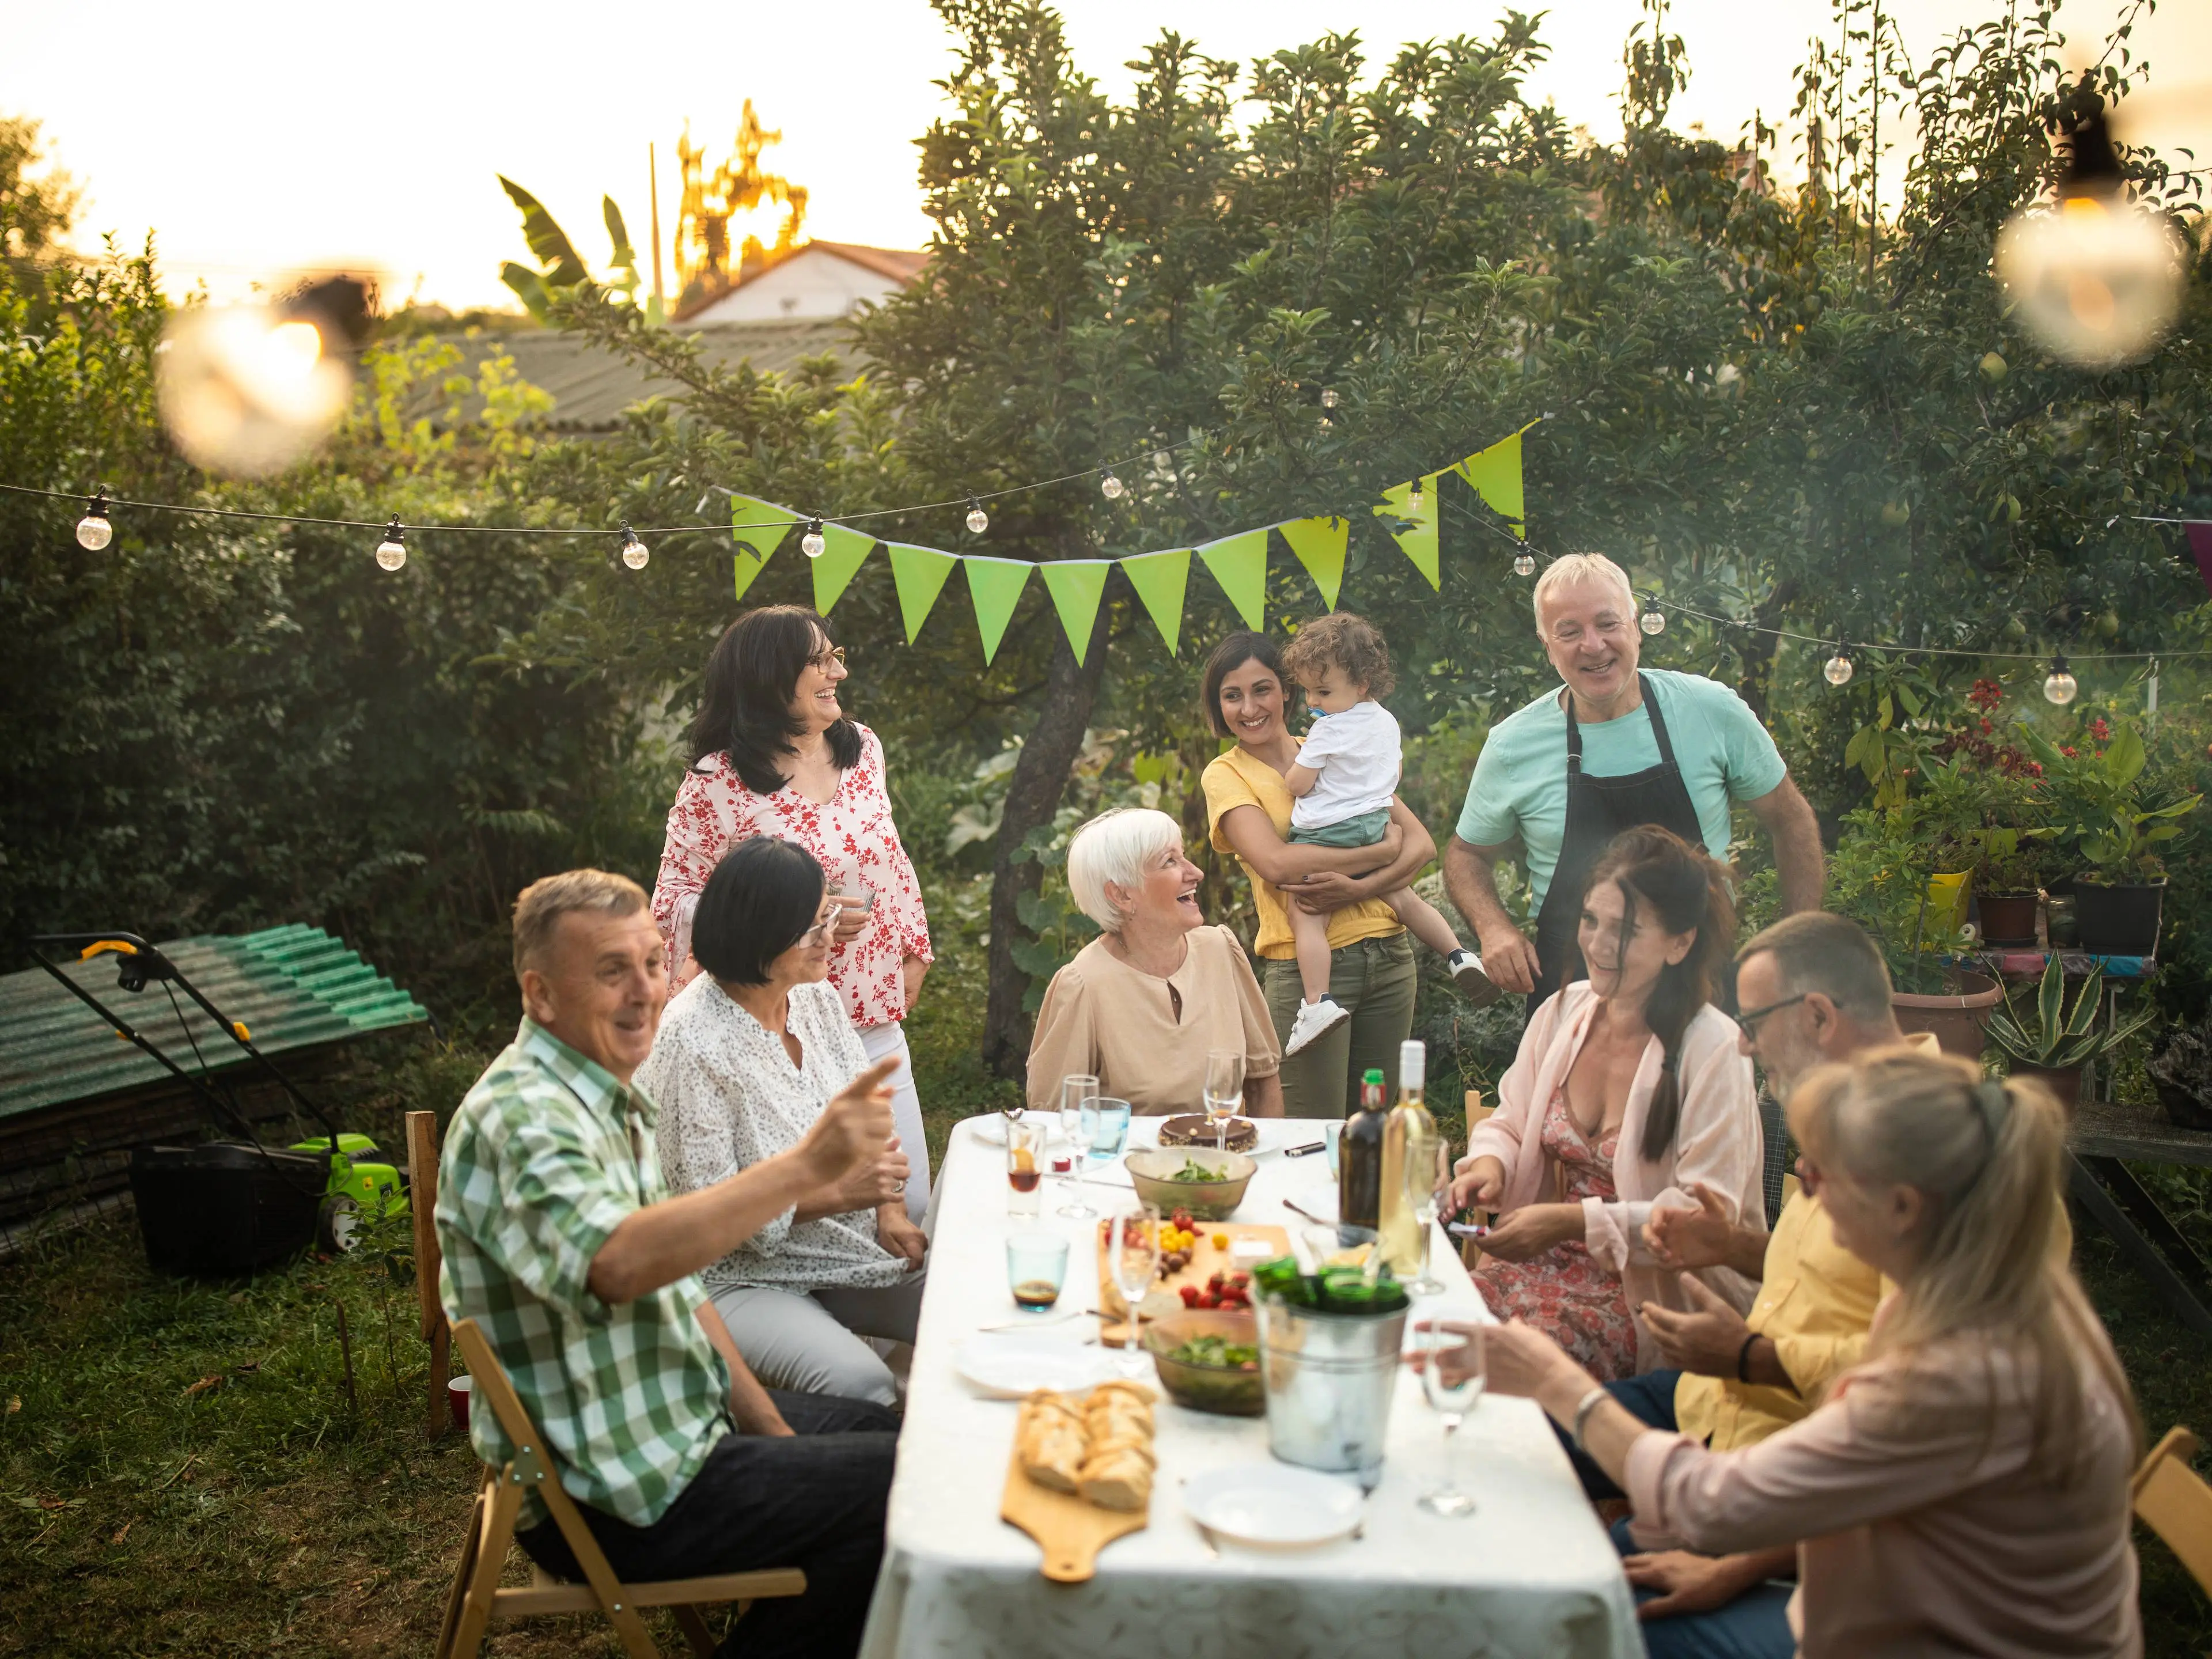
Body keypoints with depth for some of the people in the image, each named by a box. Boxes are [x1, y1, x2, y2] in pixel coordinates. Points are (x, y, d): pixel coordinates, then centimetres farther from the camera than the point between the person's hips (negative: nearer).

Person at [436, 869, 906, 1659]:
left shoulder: (608, 1100, 8)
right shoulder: (521, 1116, -24)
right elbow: (617, 1264, -44)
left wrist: (770, 1430, 7)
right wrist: (805, 1166, -48)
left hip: (683, 1421, 10)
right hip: (614, 1498, -10)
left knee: (891, 1433, 19)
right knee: (910, 1491, -8)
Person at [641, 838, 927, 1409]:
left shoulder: (817, 997, 4)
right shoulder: (691, 1041, -19)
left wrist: (890, 1210, -4)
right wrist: (836, 1194, -24)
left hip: (854, 1253, 7)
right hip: (744, 1279, -7)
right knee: (860, 1385, -31)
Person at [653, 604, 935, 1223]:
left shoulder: (861, 747, 7)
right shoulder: (716, 783, -11)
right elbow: (674, 904, -10)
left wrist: (912, 947, 17)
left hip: (876, 1019, 5)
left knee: (909, 1200, 8)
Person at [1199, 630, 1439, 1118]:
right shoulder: (1226, 774, 0)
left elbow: (1422, 843, 4)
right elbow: (1275, 863, -17)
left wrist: (1358, 887, -14)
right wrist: (1382, 850, -11)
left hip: (1388, 956, 4)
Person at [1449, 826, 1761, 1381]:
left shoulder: (1712, 1050, -13)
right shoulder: (1562, 1011, 5)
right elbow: (1509, 1123, 16)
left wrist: (1575, 1221, -22)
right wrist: (1491, 1162, -8)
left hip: (1650, 1287, -5)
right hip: (1544, 1258, 5)